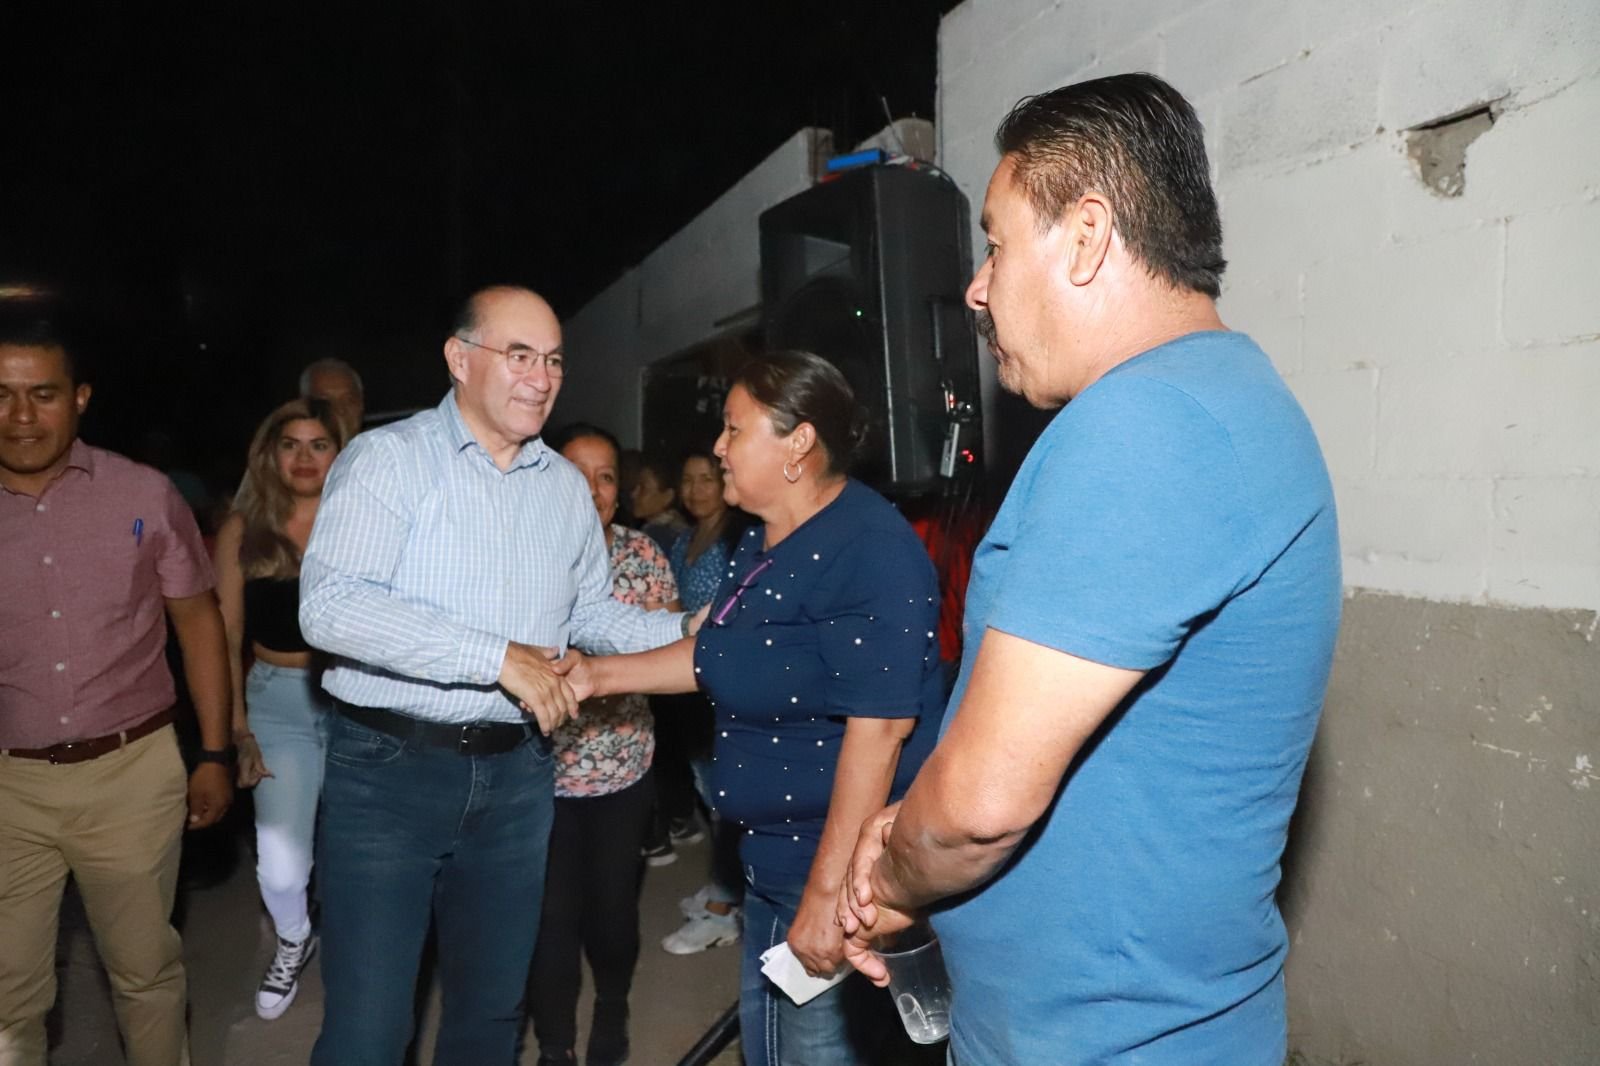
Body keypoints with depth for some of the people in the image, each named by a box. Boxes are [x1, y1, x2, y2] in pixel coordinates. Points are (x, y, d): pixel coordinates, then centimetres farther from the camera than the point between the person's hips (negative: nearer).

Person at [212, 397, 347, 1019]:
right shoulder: (242, 531, 1)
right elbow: (225, 638, 3)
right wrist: (237, 726, -2)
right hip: (278, 702, 1)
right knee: (280, 867, 0)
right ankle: (293, 941, 34)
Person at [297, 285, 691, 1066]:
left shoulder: (566, 486, 7)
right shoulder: (387, 458, -10)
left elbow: (590, 611, 16)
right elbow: (329, 605, -23)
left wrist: (683, 631, -1)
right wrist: (498, 657, -26)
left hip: (515, 775, 5)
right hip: (390, 769, -5)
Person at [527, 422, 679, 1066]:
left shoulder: (643, 553, 0)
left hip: (624, 764, 2)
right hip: (544, 766, -2)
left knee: (613, 900, 13)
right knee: (553, 912, 3)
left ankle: (613, 1005, 43)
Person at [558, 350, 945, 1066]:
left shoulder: (869, 549, -23)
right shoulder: (761, 544, 8)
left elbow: (878, 727, -27)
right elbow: (719, 656, 18)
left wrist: (828, 893, -26)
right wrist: (599, 675, 15)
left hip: (838, 871, -9)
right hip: (768, 861, 10)